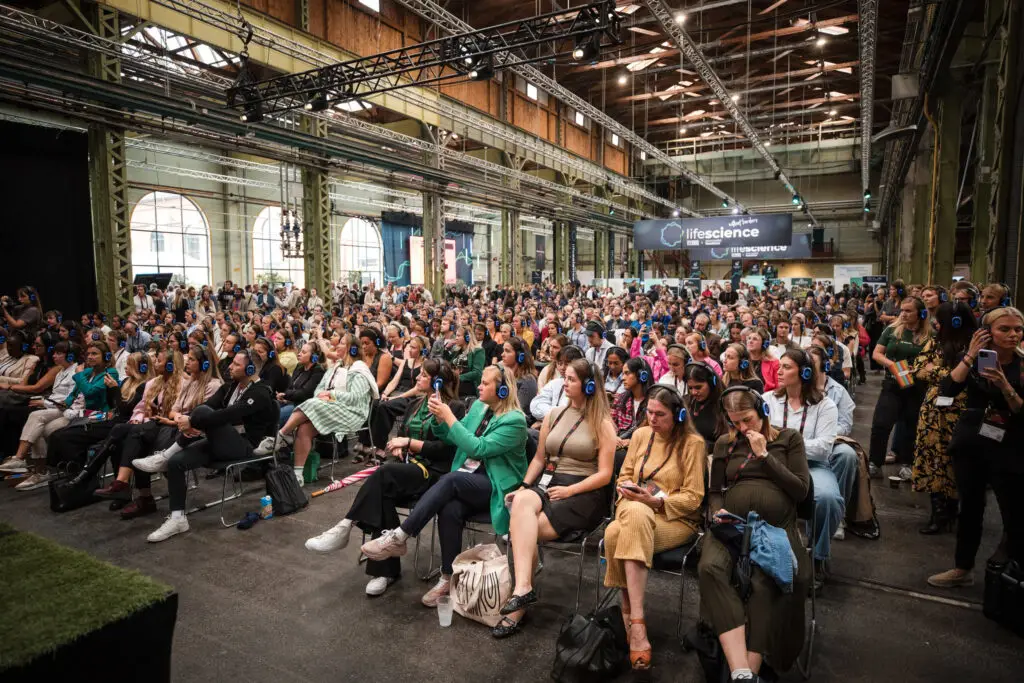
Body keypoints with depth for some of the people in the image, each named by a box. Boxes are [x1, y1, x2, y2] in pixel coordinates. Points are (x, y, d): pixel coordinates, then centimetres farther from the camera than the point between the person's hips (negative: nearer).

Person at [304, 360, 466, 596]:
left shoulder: (455, 408, -3)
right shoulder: (415, 404, 20)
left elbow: (446, 449, -11)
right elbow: (401, 438, 22)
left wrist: (409, 442, -12)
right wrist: (398, 449, -2)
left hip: (435, 473, -6)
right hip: (408, 468, 6)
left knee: (385, 474, -32)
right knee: (383, 495, -26)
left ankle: (345, 527, -25)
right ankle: (386, 570, -23)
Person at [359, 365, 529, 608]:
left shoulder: (515, 421, -13)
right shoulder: (479, 406, 9)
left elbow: (478, 448, -21)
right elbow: (454, 439, 15)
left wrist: (449, 417, -20)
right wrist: (440, 418, -4)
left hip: (497, 488, -5)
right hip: (467, 480, 6)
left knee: (451, 480, -33)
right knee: (450, 510, -29)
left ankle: (398, 537, -28)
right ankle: (448, 579, -15)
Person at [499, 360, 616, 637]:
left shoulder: (603, 424, 0)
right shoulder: (554, 415, 15)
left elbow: (604, 474, -5)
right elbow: (539, 459, 17)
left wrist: (570, 490, -16)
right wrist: (525, 486, 0)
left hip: (585, 493, -4)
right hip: (548, 483, 4)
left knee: (523, 530, -26)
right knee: (522, 502, -33)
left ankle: (520, 596, -11)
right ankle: (523, 588, -38)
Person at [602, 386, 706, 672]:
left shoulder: (692, 443, -3)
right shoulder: (640, 435, 11)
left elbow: (693, 498, -6)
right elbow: (624, 475, 18)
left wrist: (656, 500, -19)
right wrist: (626, 487, -5)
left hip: (676, 518, -4)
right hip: (636, 510, 4)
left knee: (621, 530, -35)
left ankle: (631, 615, -30)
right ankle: (636, 622, -29)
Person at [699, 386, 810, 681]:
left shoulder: (789, 438, 11)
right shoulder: (724, 444, 17)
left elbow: (801, 490, 3)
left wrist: (765, 456, -4)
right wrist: (717, 511, -3)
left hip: (775, 526, -1)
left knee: (763, 584, -34)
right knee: (710, 567, -31)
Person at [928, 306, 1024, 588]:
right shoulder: (973, 359, 2)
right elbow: (948, 390, -14)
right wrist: (970, 356, -16)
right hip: (970, 445, 2)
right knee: (970, 508, 13)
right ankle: (963, 568, 26)